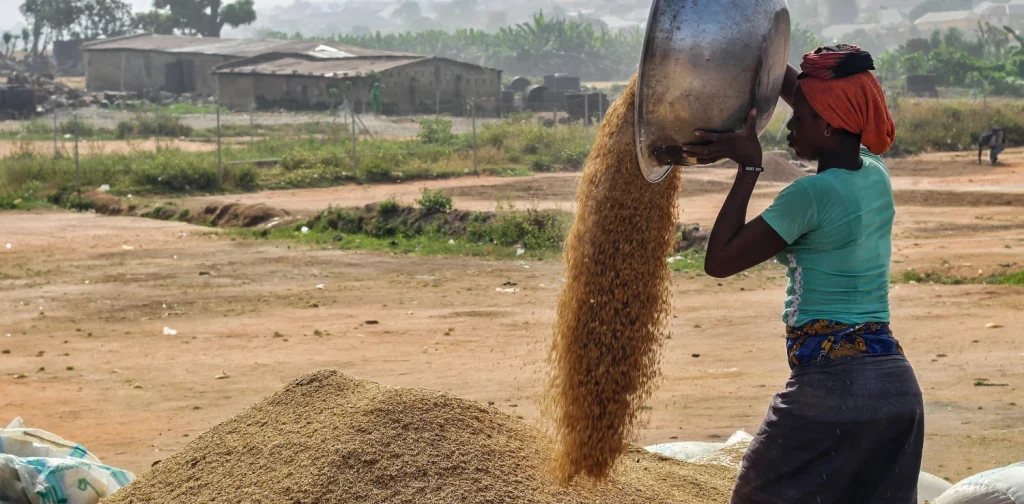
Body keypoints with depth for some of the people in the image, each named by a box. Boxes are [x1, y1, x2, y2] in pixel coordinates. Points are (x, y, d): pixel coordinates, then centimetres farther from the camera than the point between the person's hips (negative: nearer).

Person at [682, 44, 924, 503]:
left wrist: (749, 167, -5)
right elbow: (820, 105, 24)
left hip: (829, 385, -7)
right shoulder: (876, 176, 8)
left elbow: (719, 261, -9)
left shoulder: (812, 194, -14)